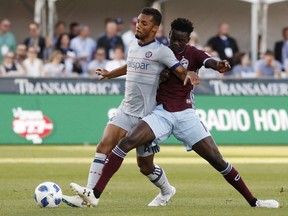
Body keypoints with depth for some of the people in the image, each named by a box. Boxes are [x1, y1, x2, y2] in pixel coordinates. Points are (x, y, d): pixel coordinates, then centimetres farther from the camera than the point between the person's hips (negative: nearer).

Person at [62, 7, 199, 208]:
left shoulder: (161, 51, -12)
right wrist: (109, 74, 47)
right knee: (104, 146, -11)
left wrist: (190, 75, -41)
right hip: (126, 110, 6)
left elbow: (181, 71, -17)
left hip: (146, 115, -6)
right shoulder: (134, 45, 9)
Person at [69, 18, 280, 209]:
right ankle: (95, 194, -23)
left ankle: (253, 201, 10)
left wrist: (218, 65, -49)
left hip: (186, 114, -1)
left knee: (217, 159, -4)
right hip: (162, 113, 1)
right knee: (126, 142, -20)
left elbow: (208, 61, -26)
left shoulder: (193, 54, -2)